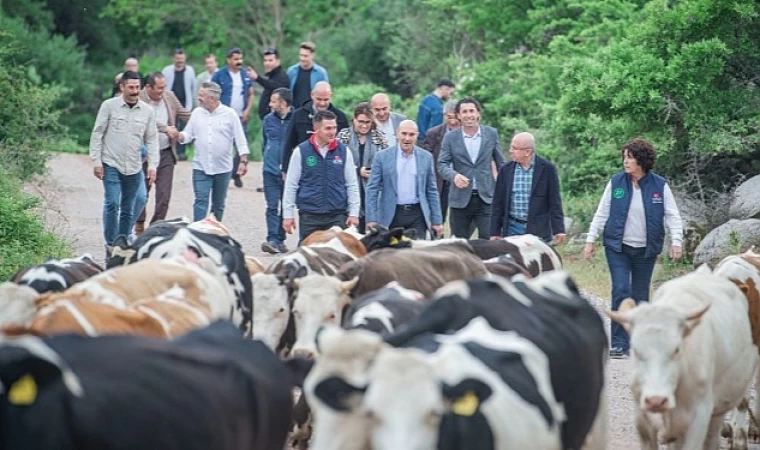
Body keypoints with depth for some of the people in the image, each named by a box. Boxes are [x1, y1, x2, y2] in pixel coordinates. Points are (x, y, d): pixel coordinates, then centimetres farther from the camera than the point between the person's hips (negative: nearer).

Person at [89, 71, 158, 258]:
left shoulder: (147, 111, 4)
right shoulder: (109, 106, -4)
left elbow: (152, 140, 7)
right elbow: (97, 134, -1)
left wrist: (153, 165, -2)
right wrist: (96, 161, -7)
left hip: (134, 168, 3)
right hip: (111, 165, -3)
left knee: (128, 209, 10)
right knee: (112, 204, -15)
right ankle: (110, 245, -8)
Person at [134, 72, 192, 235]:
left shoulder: (169, 97, 5)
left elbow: (183, 114, 13)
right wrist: (166, 128, -26)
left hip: (166, 153, 4)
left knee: (164, 195, 2)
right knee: (142, 192, 10)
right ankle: (139, 225, 26)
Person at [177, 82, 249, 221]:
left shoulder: (230, 114, -4)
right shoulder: (197, 113, 5)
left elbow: (240, 139, -3)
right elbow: (188, 135, 7)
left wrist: (243, 161, -10)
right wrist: (177, 135, -15)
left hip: (223, 168, -1)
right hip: (201, 168, 1)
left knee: (218, 204, 11)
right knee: (201, 202, -9)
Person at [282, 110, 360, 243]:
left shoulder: (343, 151, 4)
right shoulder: (301, 151, -1)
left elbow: (352, 185, 8)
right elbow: (291, 186, 3)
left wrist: (353, 213, 3)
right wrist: (288, 215, 1)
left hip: (337, 215, 1)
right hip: (309, 216, -1)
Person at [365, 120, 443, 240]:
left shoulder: (426, 157, 6)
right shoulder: (382, 157, 0)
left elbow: (432, 190, 9)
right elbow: (372, 189, 0)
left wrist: (437, 221, 6)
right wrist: (371, 218, -7)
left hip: (417, 216, 1)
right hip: (391, 215, -1)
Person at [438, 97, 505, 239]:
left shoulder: (491, 134, 4)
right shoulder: (450, 138, 2)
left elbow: (501, 163, 10)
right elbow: (442, 164, -3)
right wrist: (454, 175, -24)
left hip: (486, 197, 0)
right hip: (461, 199, 0)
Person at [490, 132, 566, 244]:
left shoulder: (547, 169, -4)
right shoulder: (505, 170, 5)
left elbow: (555, 201, -2)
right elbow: (498, 204, 8)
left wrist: (558, 230, -6)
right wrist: (495, 232, 6)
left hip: (538, 230, -3)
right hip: (512, 229, 3)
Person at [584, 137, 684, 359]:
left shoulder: (659, 186, -1)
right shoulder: (616, 183, 0)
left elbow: (672, 215, 0)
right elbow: (601, 213, 5)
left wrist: (676, 241, -12)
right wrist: (590, 240, 1)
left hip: (645, 250, 1)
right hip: (618, 247, 0)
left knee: (641, 296, 7)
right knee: (621, 291, -11)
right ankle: (619, 343, -9)